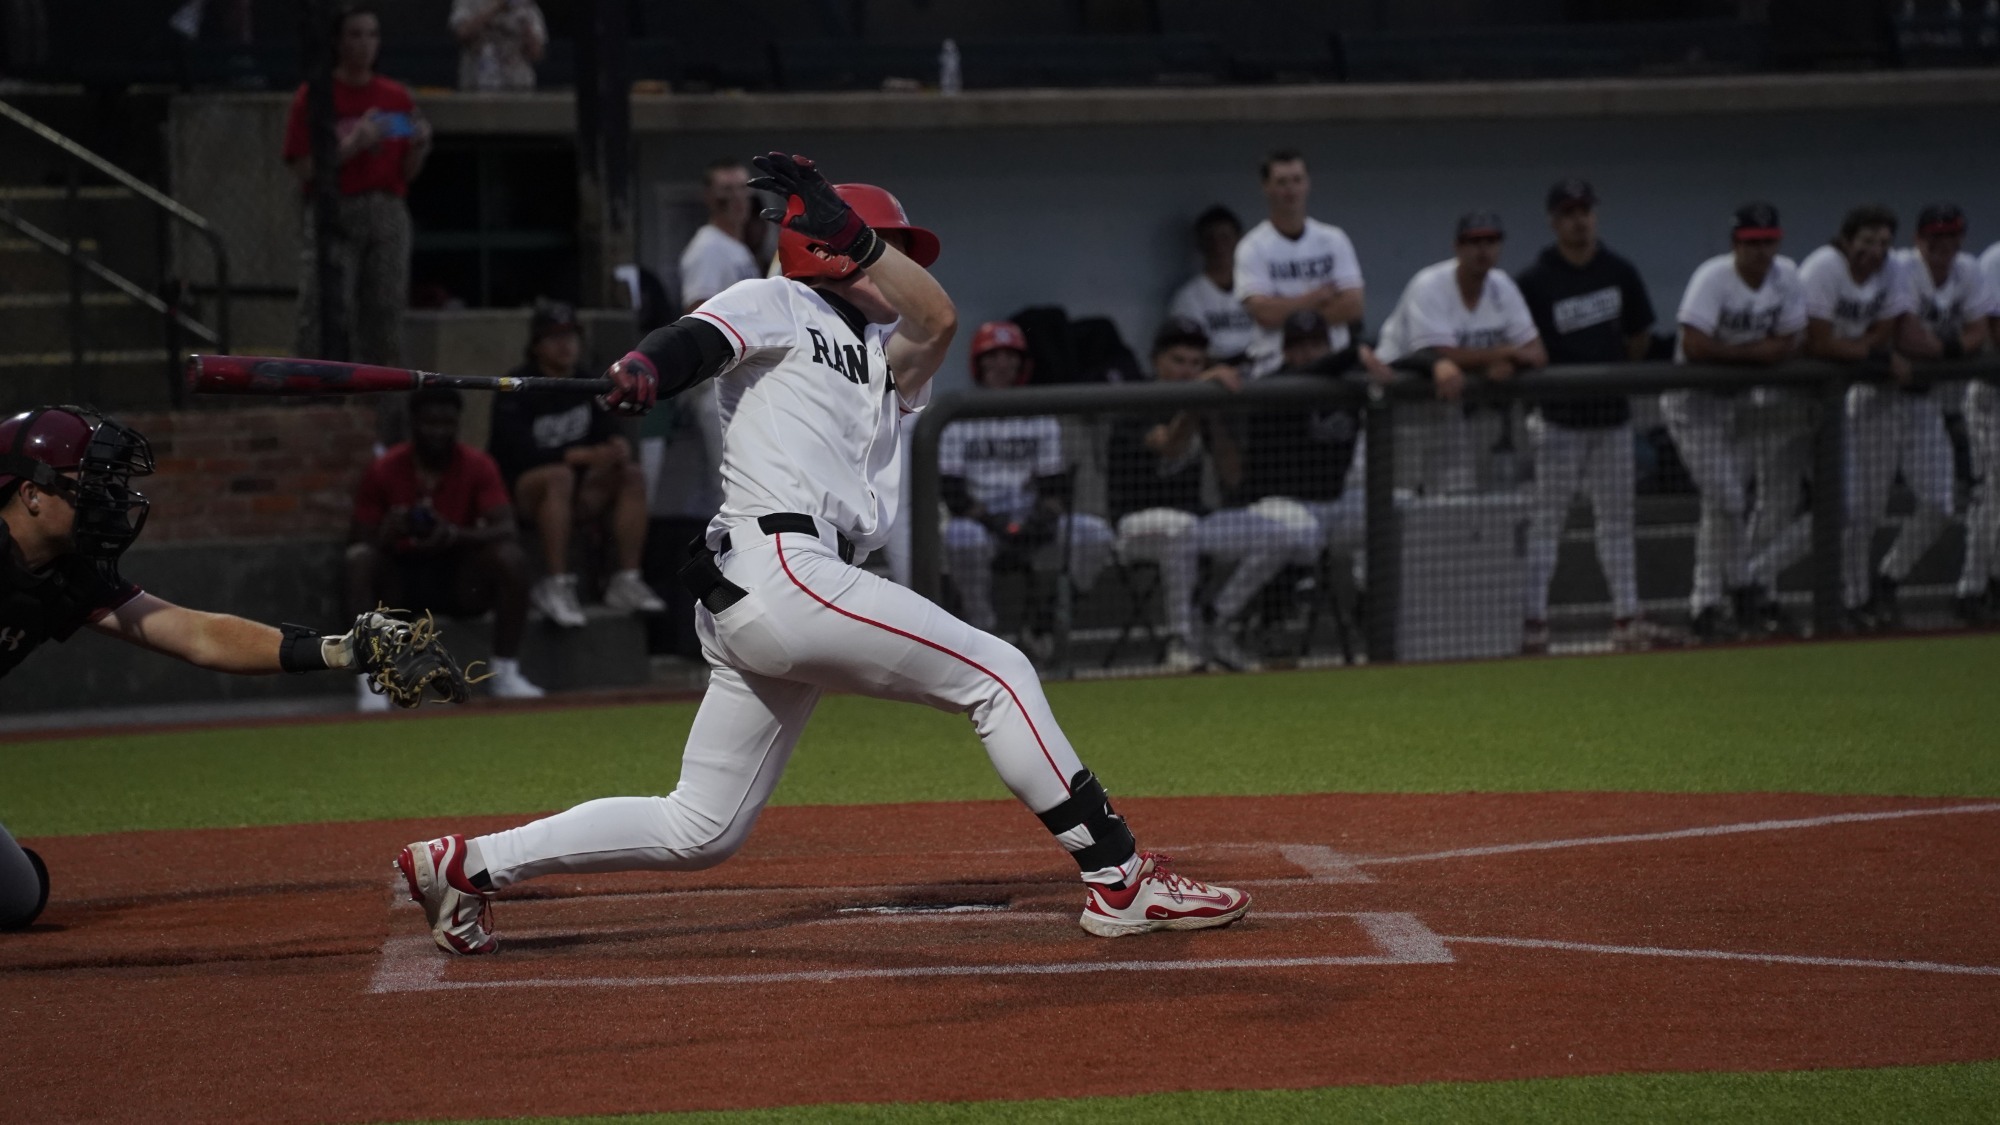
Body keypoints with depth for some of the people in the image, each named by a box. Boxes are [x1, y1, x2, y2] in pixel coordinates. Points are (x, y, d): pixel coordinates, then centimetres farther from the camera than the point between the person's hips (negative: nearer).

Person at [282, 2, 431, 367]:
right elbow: (304, 170, -6)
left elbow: (407, 172, 15)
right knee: (324, 322, -12)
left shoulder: (397, 98, 13)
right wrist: (353, 145, -16)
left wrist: (420, 146, -5)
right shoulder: (312, 99, 1)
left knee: (385, 321, 3)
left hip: (388, 216, 4)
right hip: (333, 217, -4)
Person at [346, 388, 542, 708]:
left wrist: (456, 535, -38)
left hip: (460, 579, 1)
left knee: (511, 559, -27)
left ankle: (506, 673, -18)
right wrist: (387, 534, -32)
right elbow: (358, 541, -8)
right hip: (399, 579, -1)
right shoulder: (383, 471, -8)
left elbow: (506, 530, -18)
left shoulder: (477, 466, -7)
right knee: (361, 560, -32)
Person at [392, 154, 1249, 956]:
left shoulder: (884, 355, 26)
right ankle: (1120, 879, -4)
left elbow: (936, 318, 6)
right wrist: (643, 368, -36)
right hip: (781, 567, -9)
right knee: (996, 674, -6)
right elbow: (698, 339, -14)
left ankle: (471, 865, 12)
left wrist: (848, 230, -3)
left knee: (699, 833, 8)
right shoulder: (776, 307, 7)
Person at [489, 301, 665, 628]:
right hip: (517, 489, -7)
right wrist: (585, 455, -29)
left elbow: (608, 429, 9)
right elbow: (523, 454, -24)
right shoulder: (517, 391, -13)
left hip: (575, 491, 7)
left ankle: (627, 580, -15)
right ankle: (555, 586, -39)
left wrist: (618, 446, -17)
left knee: (632, 476, -11)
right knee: (559, 476, -36)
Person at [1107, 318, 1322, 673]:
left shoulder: (1207, 412, 9)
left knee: (1288, 530, -8)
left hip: (1199, 520, 7)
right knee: (1180, 526, -42)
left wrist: (1217, 422, -10)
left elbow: (1232, 482, 0)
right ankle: (1183, 636, -24)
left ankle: (1218, 621, 3)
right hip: (1140, 524, -7)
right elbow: (1169, 445, -30)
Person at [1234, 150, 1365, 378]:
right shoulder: (1252, 247, 0)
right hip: (1272, 365, -3)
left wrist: (1287, 311, -7)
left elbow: (1354, 306, -2)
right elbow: (1263, 313, -13)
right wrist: (1321, 295, -4)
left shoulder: (1334, 240, 9)